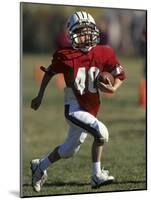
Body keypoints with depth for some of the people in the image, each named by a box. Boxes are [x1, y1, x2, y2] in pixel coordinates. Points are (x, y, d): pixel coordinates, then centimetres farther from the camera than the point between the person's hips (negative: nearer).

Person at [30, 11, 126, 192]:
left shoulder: (104, 54, -4)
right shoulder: (65, 56, -11)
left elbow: (120, 74, 6)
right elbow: (49, 73, 6)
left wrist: (113, 88, -15)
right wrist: (39, 97, 11)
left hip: (91, 109, 5)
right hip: (74, 108, -5)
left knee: (69, 150, 17)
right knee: (101, 132, -26)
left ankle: (40, 166, 41)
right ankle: (97, 175, -11)